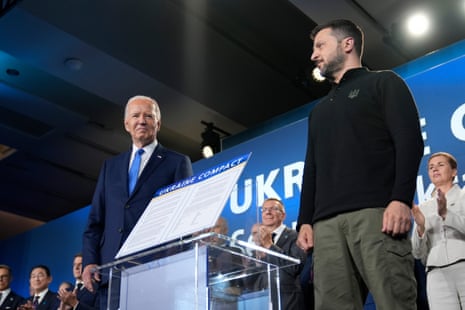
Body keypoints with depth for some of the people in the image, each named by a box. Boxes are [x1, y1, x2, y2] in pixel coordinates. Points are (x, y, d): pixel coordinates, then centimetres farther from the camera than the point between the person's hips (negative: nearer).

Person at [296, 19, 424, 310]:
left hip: (375, 212, -5)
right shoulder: (320, 110, 32)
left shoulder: (383, 83, 13)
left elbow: (410, 141, -1)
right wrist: (305, 220, 12)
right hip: (327, 223, 6)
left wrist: (401, 199, -15)